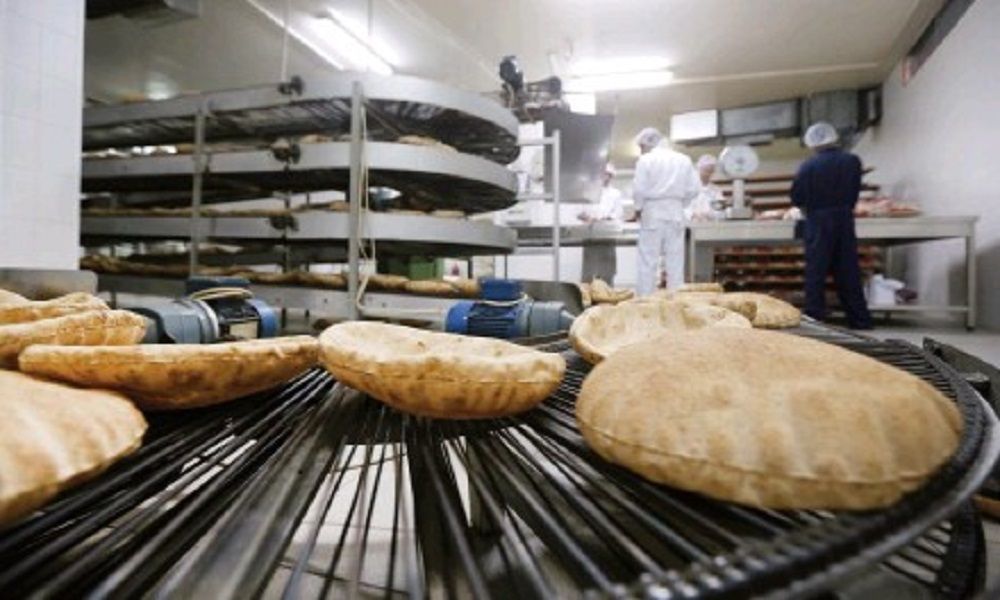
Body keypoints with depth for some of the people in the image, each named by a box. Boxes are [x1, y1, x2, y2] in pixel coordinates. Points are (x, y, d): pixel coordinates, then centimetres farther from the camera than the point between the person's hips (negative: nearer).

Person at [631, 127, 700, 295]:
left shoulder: (645, 160, -4)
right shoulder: (683, 159, 8)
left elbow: (639, 189, -9)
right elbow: (694, 188, 4)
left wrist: (638, 209, 5)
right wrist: (680, 204, 16)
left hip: (652, 211, -4)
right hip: (676, 213, 4)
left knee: (648, 260, 0)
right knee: (675, 259, 7)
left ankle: (645, 298, 1)